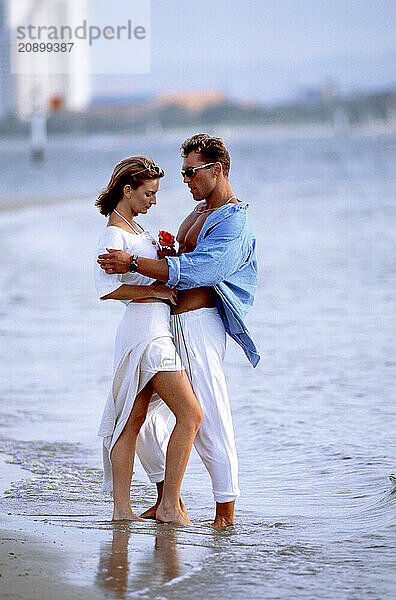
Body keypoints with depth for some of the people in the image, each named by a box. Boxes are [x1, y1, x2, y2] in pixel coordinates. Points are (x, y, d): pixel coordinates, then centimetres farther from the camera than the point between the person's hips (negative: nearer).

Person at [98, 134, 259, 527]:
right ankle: (166, 498, 20)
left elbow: (196, 270, -25)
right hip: (168, 322, 10)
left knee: (209, 421, -9)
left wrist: (133, 263, -27)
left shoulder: (233, 222, -13)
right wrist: (167, 254, 5)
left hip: (199, 323, -10)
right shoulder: (199, 212, 19)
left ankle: (226, 514, -2)